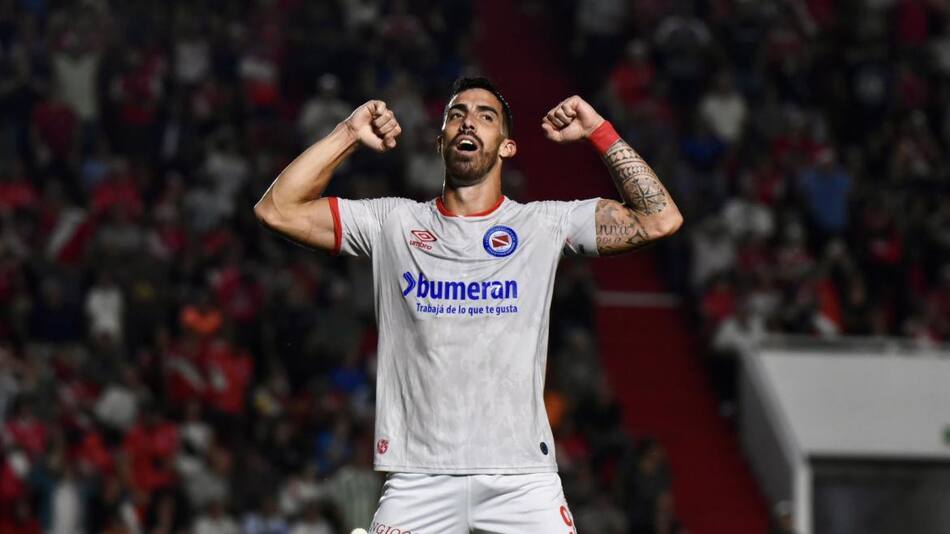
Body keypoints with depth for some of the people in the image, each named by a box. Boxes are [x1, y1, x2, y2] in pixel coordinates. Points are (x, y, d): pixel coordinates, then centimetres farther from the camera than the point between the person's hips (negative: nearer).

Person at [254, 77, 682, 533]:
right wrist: (349, 135, 2)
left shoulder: (545, 224, 9)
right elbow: (276, 210, 4)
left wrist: (599, 132, 1)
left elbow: (660, 220, 2)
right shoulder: (393, 223, 10)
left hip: (522, 476, 0)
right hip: (418, 475, 1)